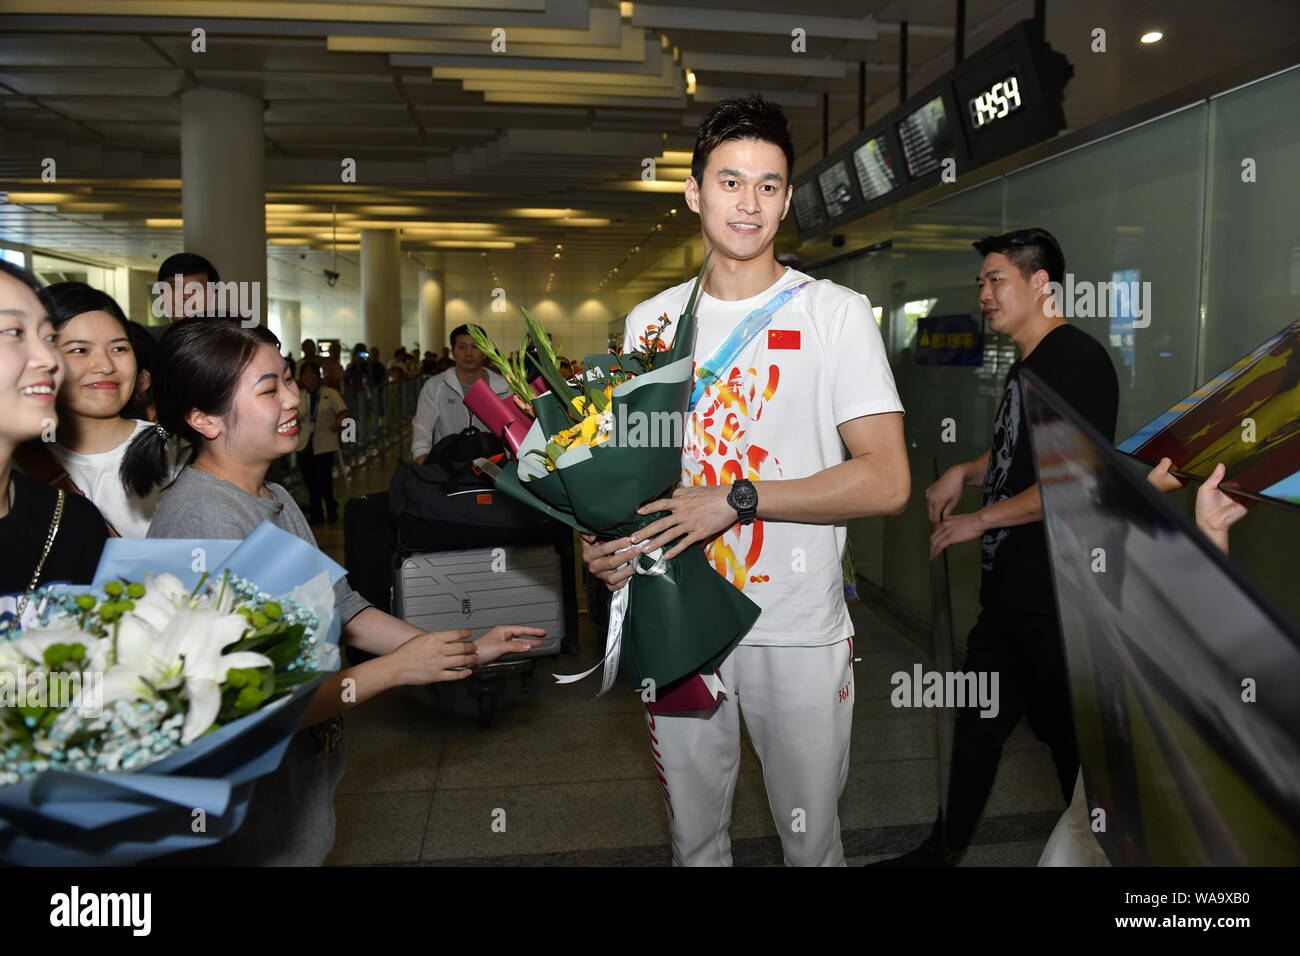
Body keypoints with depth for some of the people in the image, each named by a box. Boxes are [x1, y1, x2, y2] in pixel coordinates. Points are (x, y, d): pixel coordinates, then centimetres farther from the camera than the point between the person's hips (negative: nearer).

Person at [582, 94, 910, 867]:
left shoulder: (837, 313, -6)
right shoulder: (651, 321, 7)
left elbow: (887, 481, -14)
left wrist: (737, 498, -20)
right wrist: (604, 539, -5)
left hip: (799, 630, -3)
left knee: (811, 838, 14)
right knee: (692, 833, 19)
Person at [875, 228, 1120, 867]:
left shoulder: (1077, 358, -16)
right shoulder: (1026, 366, 15)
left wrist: (980, 519, -16)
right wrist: (963, 473, 7)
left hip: (1058, 596, -10)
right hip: (1010, 590, 10)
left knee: (1071, 732, 7)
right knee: (978, 723, 18)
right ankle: (944, 850, 33)